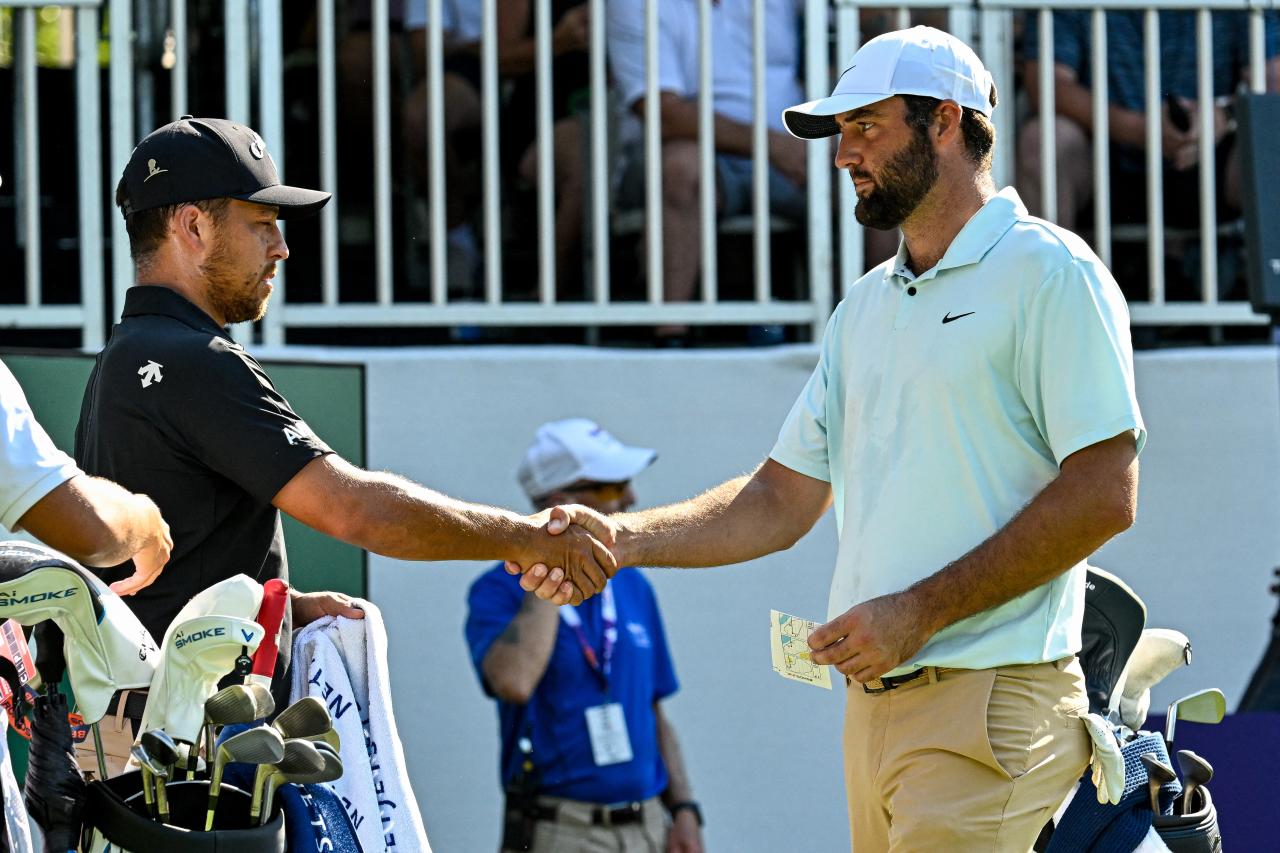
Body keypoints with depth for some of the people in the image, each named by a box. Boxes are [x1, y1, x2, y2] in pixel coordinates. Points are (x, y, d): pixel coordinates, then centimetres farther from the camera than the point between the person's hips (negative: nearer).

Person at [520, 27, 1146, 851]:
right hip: (872, 702, 8)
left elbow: (1104, 496, -12)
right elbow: (783, 501, 21)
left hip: (988, 702, -8)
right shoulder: (866, 306, 22)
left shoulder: (1049, 273, -4)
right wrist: (625, 538, 5)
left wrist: (920, 611, -14)